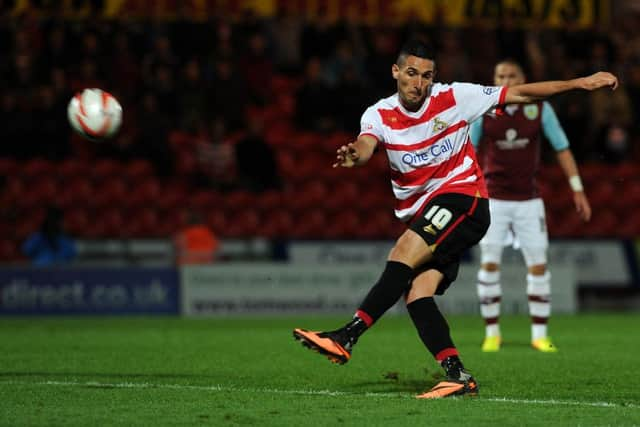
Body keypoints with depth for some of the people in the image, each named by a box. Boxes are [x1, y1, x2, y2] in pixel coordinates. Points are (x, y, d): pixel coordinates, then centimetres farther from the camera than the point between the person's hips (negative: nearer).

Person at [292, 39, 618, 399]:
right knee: (416, 291, -14)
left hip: (462, 197, -5)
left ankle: (348, 336, -35)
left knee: (404, 253, -27)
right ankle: (458, 376, -15)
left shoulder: (453, 98, -2)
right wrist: (355, 155, -47)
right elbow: (367, 144, -21)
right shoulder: (379, 115, 2)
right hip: (423, 216, 5)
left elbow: (519, 94, 4)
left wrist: (580, 83, 1)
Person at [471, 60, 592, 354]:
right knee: (489, 265, -5)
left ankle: (540, 335, 8)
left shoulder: (540, 109, -4)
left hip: (528, 200, 1)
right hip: (493, 199, -1)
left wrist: (577, 189, 0)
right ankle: (492, 334, 6)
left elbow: (562, 149, 2)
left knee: (538, 266, -1)